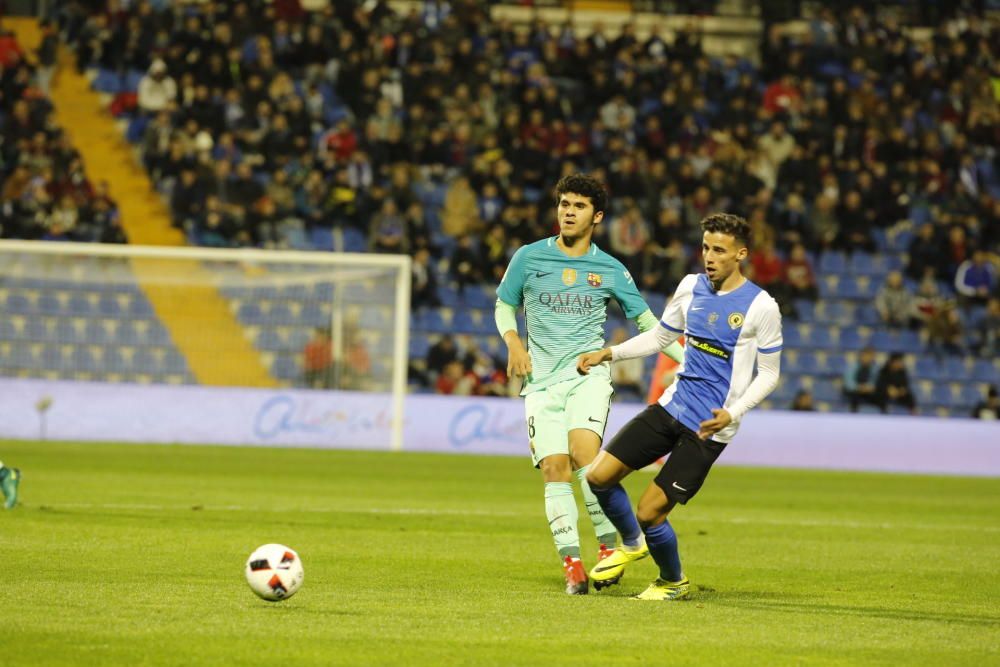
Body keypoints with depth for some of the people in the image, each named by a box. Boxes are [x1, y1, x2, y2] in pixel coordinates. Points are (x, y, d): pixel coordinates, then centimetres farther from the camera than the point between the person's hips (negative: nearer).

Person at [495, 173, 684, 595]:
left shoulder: (610, 270, 7)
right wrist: (513, 342, -2)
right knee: (554, 468, -10)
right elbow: (504, 306, 18)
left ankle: (608, 544, -14)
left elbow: (645, 320, 15)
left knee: (583, 450, -24)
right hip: (542, 378, 1)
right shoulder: (529, 258, 7)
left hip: (588, 372, -1)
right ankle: (571, 563, -6)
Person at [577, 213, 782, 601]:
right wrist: (609, 354, 8)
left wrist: (733, 414, -19)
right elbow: (660, 337, 19)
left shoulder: (761, 307, -12)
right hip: (672, 407, 6)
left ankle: (673, 582, 20)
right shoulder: (691, 287, 5)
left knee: (649, 511, -9)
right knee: (599, 476, -2)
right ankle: (632, 544, 26)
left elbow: (769, 375, -5)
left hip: (709, 428, -6)